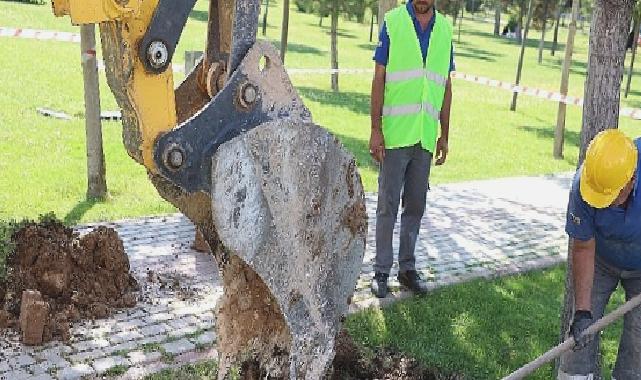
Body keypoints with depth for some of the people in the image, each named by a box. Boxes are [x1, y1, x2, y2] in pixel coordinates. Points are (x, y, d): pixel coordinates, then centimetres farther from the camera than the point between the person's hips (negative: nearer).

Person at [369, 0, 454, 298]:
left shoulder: (444, 29, 8)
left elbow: (446, 86, 12)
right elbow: (379, 79, -4)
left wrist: (444, 135, 11)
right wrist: (376, 130, -9)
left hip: (426, 137, 4)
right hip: (395, 134, -3)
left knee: (416, 206, 11)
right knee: (388, 206, 3)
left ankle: (407, 267, 23)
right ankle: (382, 271, 13)